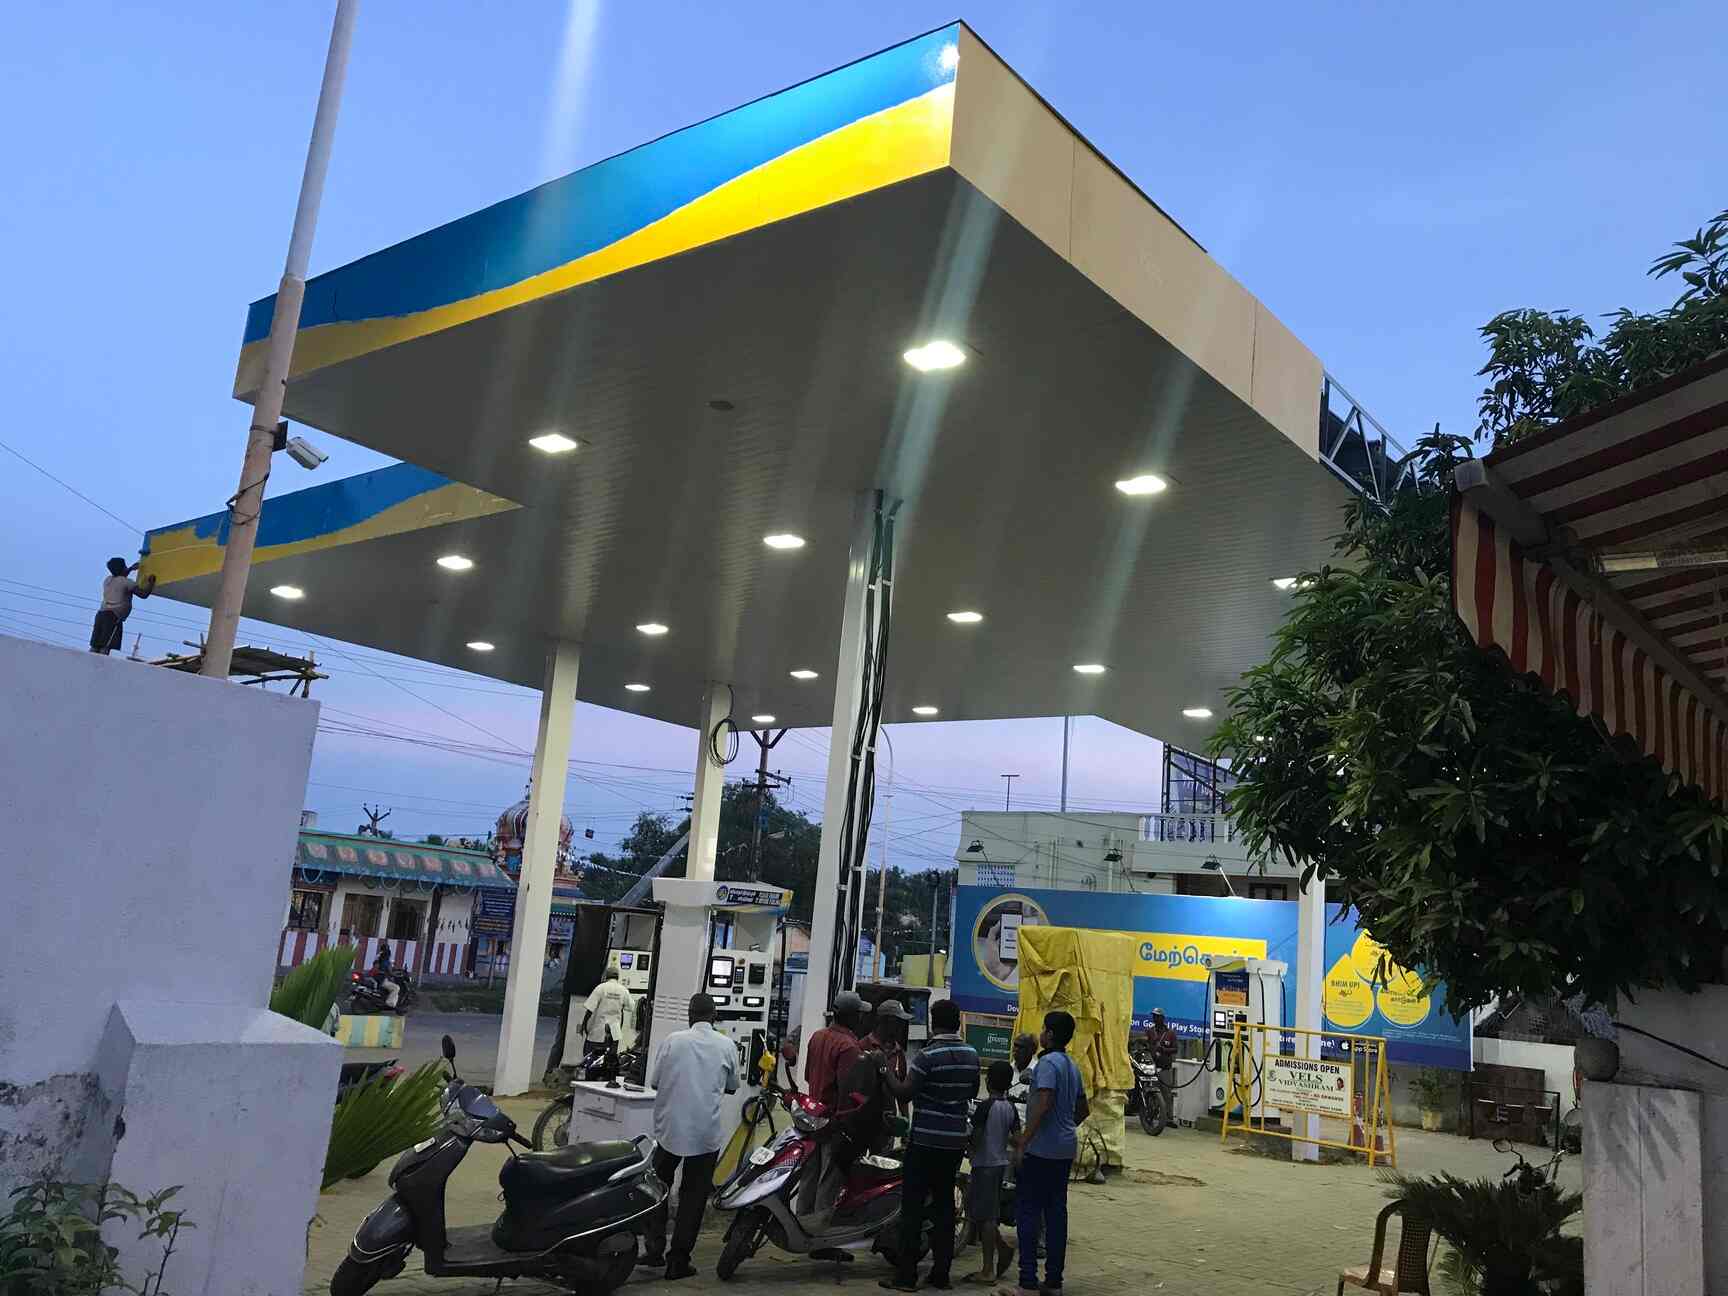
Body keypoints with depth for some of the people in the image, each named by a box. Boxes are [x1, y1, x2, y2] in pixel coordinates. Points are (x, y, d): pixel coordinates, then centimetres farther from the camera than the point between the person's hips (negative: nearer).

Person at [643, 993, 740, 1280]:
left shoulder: (672, 1041, -5)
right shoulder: (727, 1046, -3)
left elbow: (654, 1081, 1)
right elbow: (732, 1087, 9)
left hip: (670, 1128, 0)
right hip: (706, 1132, 0)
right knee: (693, 1196, 9)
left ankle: (654, 1248, 14)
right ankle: (678, 1260, 8)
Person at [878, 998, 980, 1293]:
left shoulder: (929, 1055, -15)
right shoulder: (971, 1054, 5)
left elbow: (904, 1092, -18)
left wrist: (885, 1069, -6)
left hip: (926, 1140, -6)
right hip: (956, 1141, 6)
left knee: (913, 1206, -1)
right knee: (944, 1204, 12)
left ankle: (906, 1276, -1)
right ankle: (941, 1274, 14)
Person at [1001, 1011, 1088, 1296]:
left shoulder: (1048, 1063, -14)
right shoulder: (1072, 1066, 14)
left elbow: (1043, 1104, -24)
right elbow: (1083, 1110, 21)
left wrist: (1023, 1143, -21)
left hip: (1042, 1149, -9)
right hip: (1065, 1149, 9)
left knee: (1029, 1212, -4)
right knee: (1056, 1212, 11)